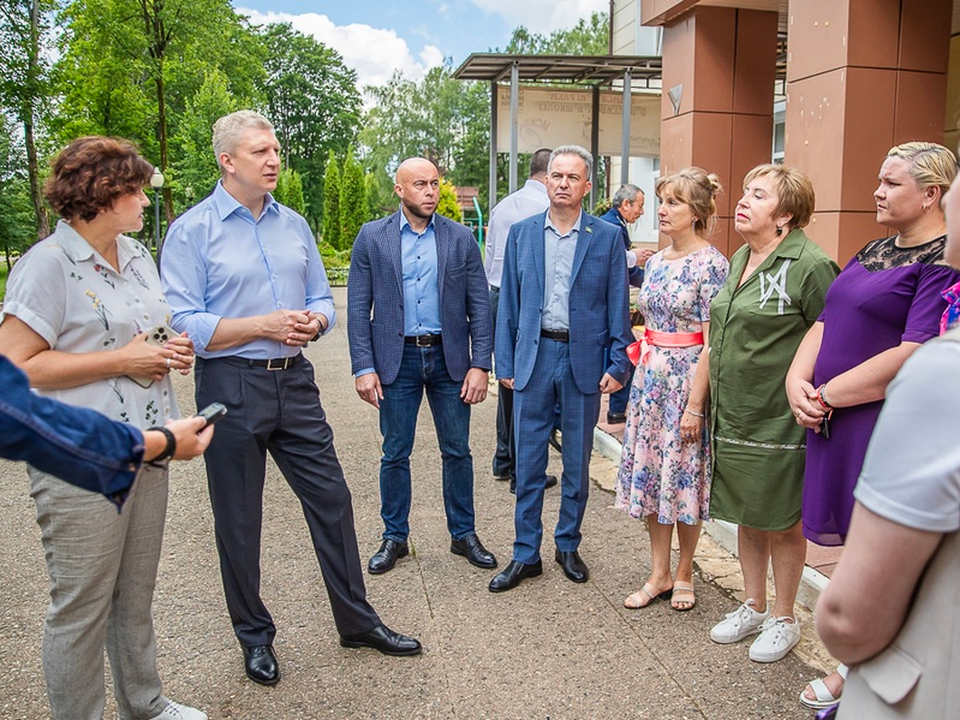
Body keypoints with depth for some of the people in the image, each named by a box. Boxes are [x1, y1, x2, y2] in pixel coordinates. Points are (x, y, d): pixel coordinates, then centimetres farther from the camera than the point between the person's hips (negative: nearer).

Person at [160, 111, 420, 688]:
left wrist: (314, 321, -10)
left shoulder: (294, 225, 10)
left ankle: (358, 620, 25)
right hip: (232, 386, -4)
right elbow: (185, 325, -13)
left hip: (294, 381, 4)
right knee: (239, 520, 9)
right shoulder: (192, 231, -6)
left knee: (331, 498, 9)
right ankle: (255, 635, 29)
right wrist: (264, 326, -19)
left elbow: (324, 299, 13)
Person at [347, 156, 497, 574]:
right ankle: (394, 537, 25)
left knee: (457, 451, 9)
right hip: (397, 359, -1)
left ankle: (463, 534, 26)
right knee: (395, 454, 8)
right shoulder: (372, 237, 0)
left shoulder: (461, 238, 2)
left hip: (448, 357, 1)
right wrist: (363, 368, -7)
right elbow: (358, 308, -1)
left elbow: (479, 306, 2)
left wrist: (480, 365, -5)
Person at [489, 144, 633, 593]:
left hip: (583, 360, -1)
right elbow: (509, 302, 7)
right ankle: (526, 555, 18)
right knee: (528, 463, 5)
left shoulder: (606, 238, 1)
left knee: (578, 463, 11)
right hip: (533, 357, 1)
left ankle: (568, 546, 29)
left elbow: (617, 305, 2)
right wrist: (504, 363, 3)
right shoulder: (521, 234, 6)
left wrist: (618, 365, -3)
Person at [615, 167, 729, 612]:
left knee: (683, 475, 4)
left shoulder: (711, 264, -12)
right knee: (650, 474, 10)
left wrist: (695, 404, -17)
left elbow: (711, 342, -15)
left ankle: (683, 575, 24)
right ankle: (658, 574, 23)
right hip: (650, 377, 7)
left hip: (688, 378, -7)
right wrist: (642, 365, 12)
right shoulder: (657, 262, 10)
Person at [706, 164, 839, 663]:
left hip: (778, 421, -7)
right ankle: (753, 608, 36)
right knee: (745, 517, 18)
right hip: (732, 416, 8)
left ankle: (783, 620, 28)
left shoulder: (809, 264, -15)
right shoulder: (740, 258, 10)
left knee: (781, 523, 8)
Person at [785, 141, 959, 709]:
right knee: (854, 547, 16)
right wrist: (798, 381, -2)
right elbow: (827, 322, 14)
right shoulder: (875, 251, 15)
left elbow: (913, 356, -21)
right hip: (834, 421, 8)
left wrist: (827, 395, -15)